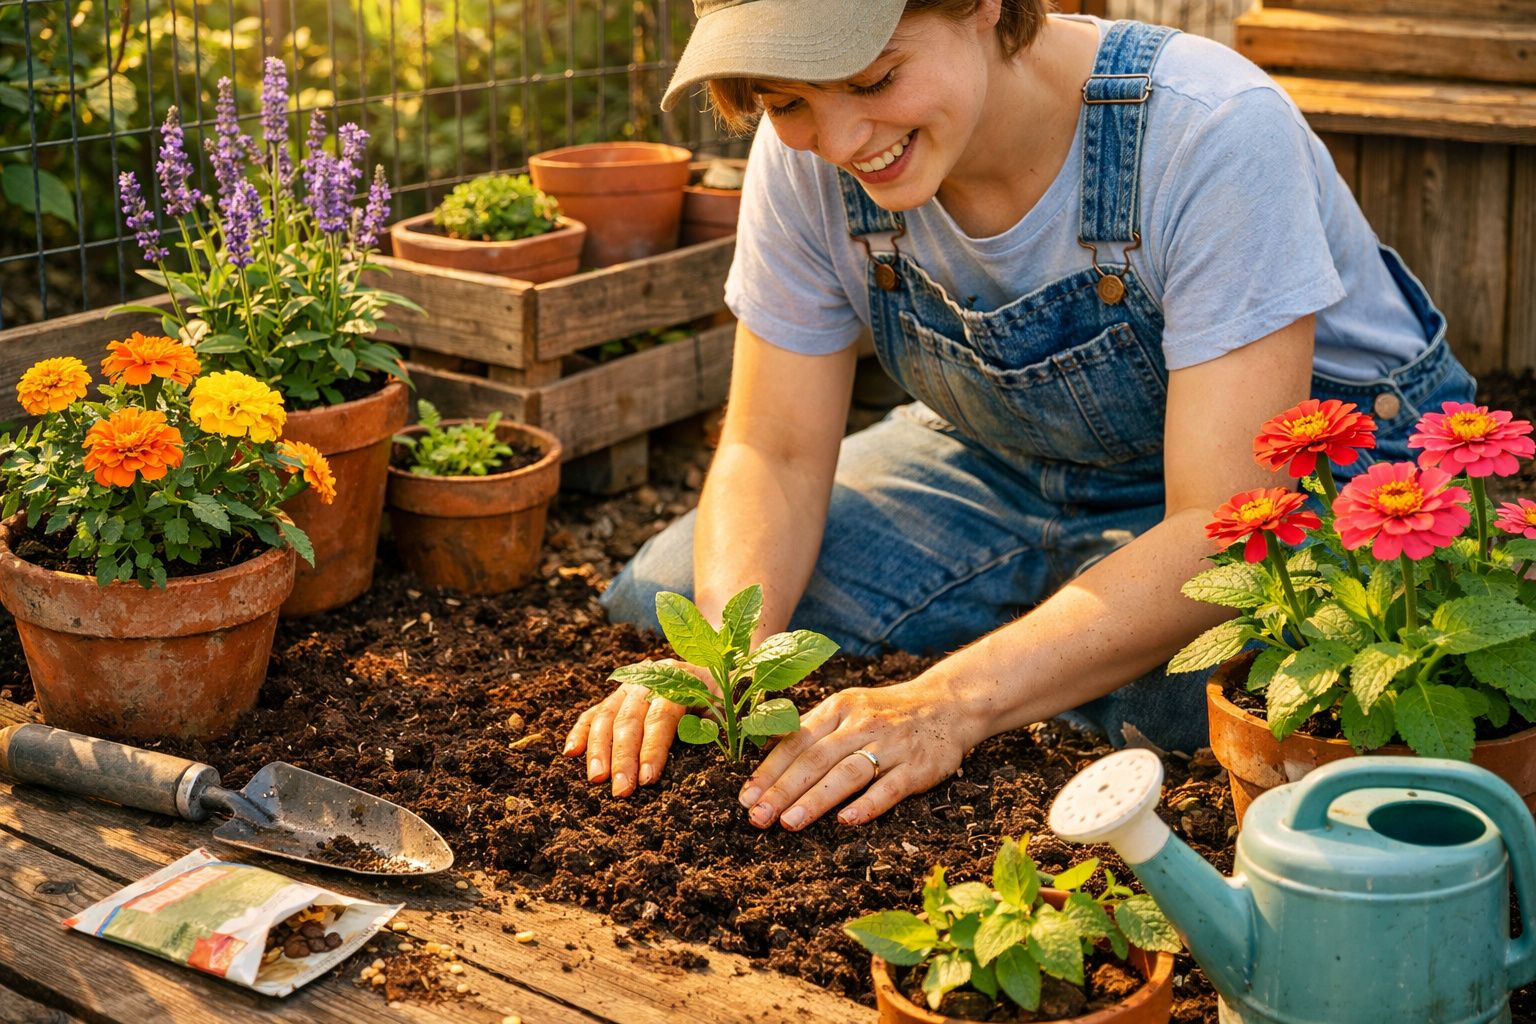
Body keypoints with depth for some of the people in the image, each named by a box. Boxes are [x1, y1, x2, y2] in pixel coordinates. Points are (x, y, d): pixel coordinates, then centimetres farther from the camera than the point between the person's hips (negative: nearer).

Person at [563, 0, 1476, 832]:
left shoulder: (1214, 133, -32)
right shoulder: (807, 158, -17)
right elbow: (775, 452, -10)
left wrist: (950, 703, -46)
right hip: (1014, 465, 5)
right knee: (661, 598, -8)